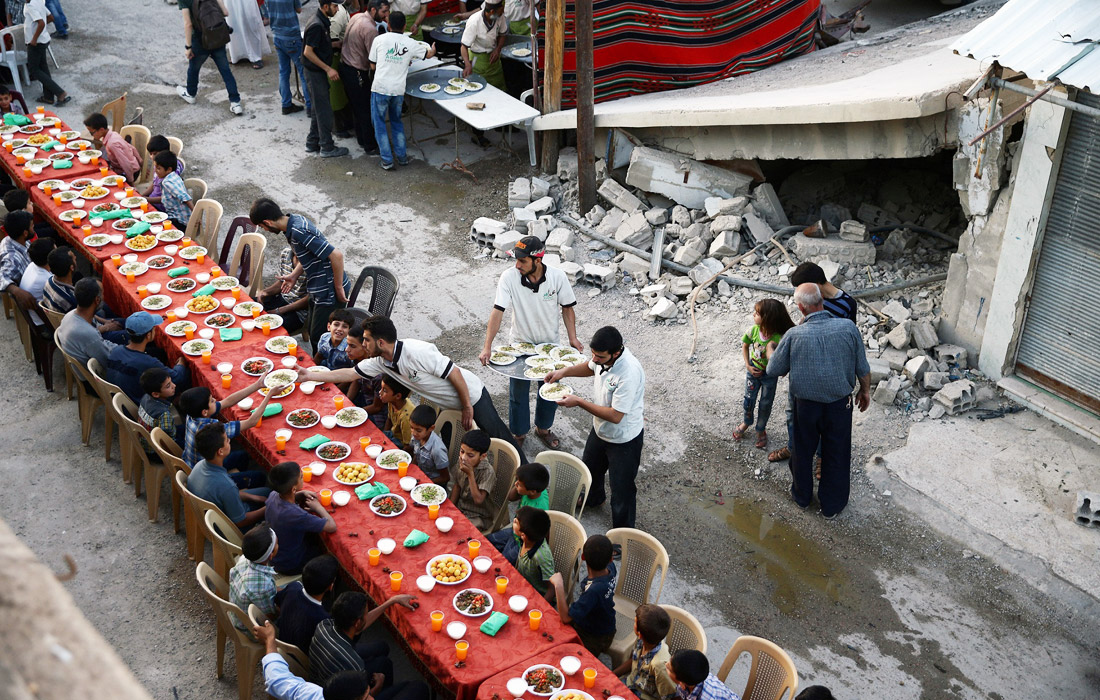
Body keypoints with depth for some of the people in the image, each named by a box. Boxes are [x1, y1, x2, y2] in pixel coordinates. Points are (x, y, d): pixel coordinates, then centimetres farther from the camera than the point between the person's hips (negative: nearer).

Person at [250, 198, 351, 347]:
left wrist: (338, 288, -19)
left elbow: (336, 256, -30)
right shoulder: (295, 219, 3)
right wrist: (294, 275, 10)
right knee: (311, 331, 20)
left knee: (318, 338, 2)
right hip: (319, 290, 10)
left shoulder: (299, 232, -27)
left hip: (330, 292, -10)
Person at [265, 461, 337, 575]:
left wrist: (302, 493, -8)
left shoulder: (273, 495, -17)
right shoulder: (295, 515, -41)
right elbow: (332, 526, -35)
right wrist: (318, 507, -18)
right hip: (290, 566, -7)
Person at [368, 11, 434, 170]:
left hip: (380, 88, -2)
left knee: (379, 123, 11)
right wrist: (433, 49, 44)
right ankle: (401, 156, 25)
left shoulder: (379, 40, -3)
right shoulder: (410, 43, 1)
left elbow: (373, 66, 5)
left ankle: (387, 160, 9)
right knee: (396, 121, 23)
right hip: (398, 89, 2)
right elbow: (428, 54, 20)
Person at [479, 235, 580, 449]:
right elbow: (498, 311, -24)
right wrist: (487, 346, -29)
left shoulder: (557, 277, -18)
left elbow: (567, 307, -4)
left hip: (549, 344, 1)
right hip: (520, 344, -1)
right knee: (518, 392, 11)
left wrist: (573, 337, -12)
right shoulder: (509, 277, -22)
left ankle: (543, 428, 42)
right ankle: (519, 433, 34)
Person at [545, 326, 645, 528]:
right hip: (600, 429, 9)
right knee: (590, 467, 33)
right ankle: (593, 498, 63)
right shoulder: (604, 355, -15)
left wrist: (579, 402, -30)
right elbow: (590, 367, 11)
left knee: (621, 489, 9)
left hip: (624, 440, -9)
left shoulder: (629, 373, -40)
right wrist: (564, 371, -6)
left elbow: (615, 415, -35)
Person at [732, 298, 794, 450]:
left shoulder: (779, 338, -29)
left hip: (770, 374, -3)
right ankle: (747, 422, 45)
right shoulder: (754, 330, -18)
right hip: (753, 371, 3)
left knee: (766, 404, 12)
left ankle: (761, 429, 36)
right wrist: (748, 366, -5)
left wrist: (771, 349, -40)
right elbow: (745, 346, 1)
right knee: (749, 399, 17)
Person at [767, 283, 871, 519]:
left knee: (803, 452, 23)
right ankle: (832, 505, 36)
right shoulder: (848, 328, -19)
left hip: (805, 405, 0)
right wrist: (865, 390, 13)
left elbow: (773, 370, -7)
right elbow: (863, 368, -6)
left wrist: (770, 349, 12)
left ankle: (802, 497, 44)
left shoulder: (794, 335, -22)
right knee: (836, 455, 19)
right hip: (839, 404, 1)